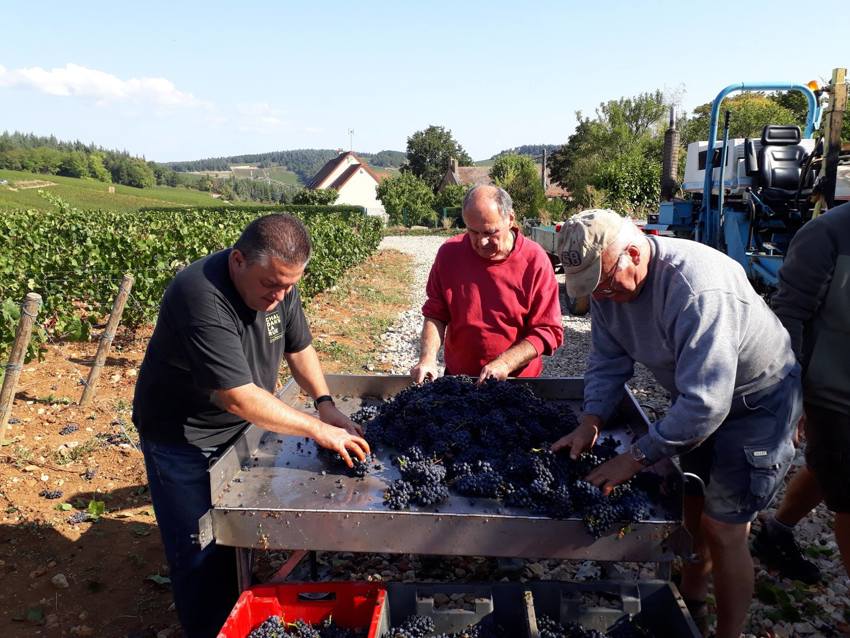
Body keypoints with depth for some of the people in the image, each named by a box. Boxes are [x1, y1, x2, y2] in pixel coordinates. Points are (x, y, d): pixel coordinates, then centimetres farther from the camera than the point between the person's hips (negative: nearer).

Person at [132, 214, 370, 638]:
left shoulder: (279, 285, -10)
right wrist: (318, 430, -31)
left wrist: (326, 405, -10)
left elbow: (299, 348, 4)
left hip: (238, 429, 7)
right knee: (201, 551, 3)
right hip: (182, 439, -6)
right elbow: (238, 397, -36)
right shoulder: (202, 298, -34)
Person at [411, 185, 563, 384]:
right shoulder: (449, 253, -3)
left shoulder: (534, 260, -10)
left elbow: (548, 330, -10)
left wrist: (505, 364, -21)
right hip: (456, 378, 0)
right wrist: (428, 358, -13)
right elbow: (435, 314, 3)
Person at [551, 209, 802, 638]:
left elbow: (706, 403, -38)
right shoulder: (608, 282, -13)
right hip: (694, 395, 7)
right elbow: (608, 361, -4)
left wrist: (637, 457, -31)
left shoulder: (698, 290, -38)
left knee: (723, 529, -3)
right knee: (693, 509, 18)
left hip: (755, 404, -7)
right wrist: (591, 422, -17)